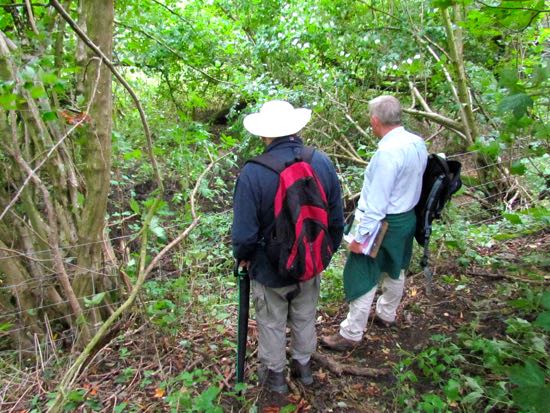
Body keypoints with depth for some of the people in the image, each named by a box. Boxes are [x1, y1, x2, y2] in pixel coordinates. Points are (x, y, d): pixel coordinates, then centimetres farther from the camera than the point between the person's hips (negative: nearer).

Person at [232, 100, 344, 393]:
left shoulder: (253, 173, -27)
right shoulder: (323, 163, -14)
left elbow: (244, 234, -23)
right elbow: (336, 219, -5)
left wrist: (242, 256, 0)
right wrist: (328, 250, 13)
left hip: (269, 270, -3)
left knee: (272, 325, 21)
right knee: (305, 318, 27)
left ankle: (274, 375, 44)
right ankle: (303, 366, 50)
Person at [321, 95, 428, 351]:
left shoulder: (387, 152, -27)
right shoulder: (418, 143, -1)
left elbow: (376, 203, -26)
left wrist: (360, 237, -20)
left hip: (384, 223, -9)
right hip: (408, 218, 9)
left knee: (363, 277, 3)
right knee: (395, 270, 25)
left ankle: (351, 335, 17)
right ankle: (386, 315, 47)